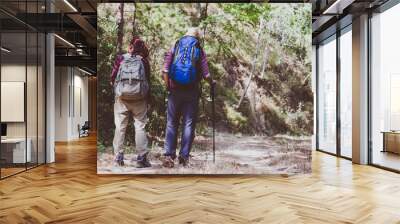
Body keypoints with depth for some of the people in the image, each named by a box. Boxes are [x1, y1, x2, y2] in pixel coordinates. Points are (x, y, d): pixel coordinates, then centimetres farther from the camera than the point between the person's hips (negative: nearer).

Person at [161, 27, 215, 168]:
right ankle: (184, 156, 6)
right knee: (189, 124, 6)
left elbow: (165, 71, -2)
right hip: (192, 92, -1)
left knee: (171, 123, 8)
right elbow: (206, 75, -3)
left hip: (175, 91, 1)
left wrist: (168, 86, 8)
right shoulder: (199, 50, 4)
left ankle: (169, 155, 1)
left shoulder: (174, 48, 8)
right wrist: (212, 82, 16)